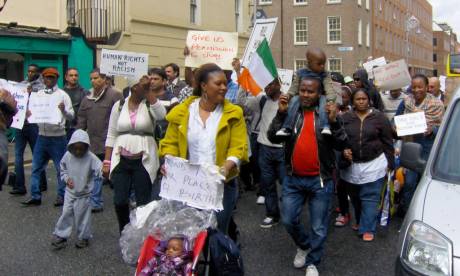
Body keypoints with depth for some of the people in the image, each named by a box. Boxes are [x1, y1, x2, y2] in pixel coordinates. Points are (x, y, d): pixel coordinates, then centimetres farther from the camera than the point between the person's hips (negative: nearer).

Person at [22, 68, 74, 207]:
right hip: (42, 136, 5)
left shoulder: (62, 95, -4)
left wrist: (64, 111, -27)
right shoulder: (38, 94, 9)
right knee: (36, 168, 7)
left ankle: (62, 196, 13)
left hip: (58, 137, -4)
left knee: (60, 169, 3)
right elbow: (33, 111, 11)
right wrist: (29, 114, -10)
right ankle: (35, 196, 15)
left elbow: (71, 116, -8)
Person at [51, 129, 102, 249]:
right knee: (66, 214, 7)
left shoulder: (91, 158, -18)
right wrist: (66, 178, -8)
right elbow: (63, 169, 9)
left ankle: (84, 237, 26)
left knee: (82, 216, 8)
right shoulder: (67, 156, -7)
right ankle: (60, 236, 21)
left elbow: (100, 169, -27)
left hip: (84, 194, -3)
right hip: (70, 191, 3)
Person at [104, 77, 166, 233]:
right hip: (121, 160, 2)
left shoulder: (150, 104, 0)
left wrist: (148, 91, -24)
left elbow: (161, 115, -25)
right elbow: (111, 135, 8)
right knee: (119, 201, 2)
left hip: (143, 161, -2)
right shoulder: (119, 105, 6)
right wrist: (107, 161, 3)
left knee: (143, 203, 2)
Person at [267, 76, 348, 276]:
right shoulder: (290, 112, 1)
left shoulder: (327, 113, -3)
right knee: (288, 220, 10)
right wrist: (281, 113, -18)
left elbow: (341, 145, -8)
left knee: (318, 227, 8)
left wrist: (334, 121, -22)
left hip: (320, 180, -2)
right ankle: (303, 246, 39)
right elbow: (273, 138, -8)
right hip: (293, 179, 2)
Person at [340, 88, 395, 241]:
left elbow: (387, 142, 1)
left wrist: (390, 163, 0)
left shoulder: (379, 117, -1)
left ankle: (367, 229, 4)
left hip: (373, 165, -2)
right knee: (355, 197, 14)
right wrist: (343, 150, -15)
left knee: (370, 198, -2)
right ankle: (360, 221, 34)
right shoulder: (345, 118, 2)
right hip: (351, 165, 3)